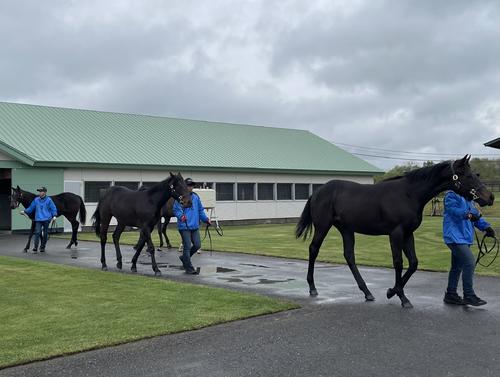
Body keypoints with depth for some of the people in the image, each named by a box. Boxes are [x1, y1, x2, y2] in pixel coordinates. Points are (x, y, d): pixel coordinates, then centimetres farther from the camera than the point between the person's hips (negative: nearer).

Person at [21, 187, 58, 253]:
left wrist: (54, 216, -12)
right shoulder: (36, 200, 7)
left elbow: (53, 208, 0)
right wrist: (25, 211, 4)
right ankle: (35, 247, -13)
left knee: (45, 233, 7)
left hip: (46, 219, -1)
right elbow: (31, 208, 15)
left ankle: (42, 247, 21)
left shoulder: (49, 200, -2)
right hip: (38, 219, 1)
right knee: (37, 232, -12)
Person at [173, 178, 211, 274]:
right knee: (187, 246, -3)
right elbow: (176, 209, -13)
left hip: (195, 226, 6)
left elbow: (200, 210, 18)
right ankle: (189, 268, 5)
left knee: (197, 245, 6)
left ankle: (184, 257, 30)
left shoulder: (196, 197, 12)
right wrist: (181, 216, -31)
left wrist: (206, 219, 7)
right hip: (184, 226, -6)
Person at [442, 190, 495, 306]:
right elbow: (452, 209, -27)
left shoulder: (468, 198, 18)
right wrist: (467, 214, -44)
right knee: (469, 263, -15)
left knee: (457, 266, 15)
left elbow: (476, 214, 17)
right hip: (455, 237, -10)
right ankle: (469, 296, -7)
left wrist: (486, 226, 1)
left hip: (464, 238, 10)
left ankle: (451, 295, 25)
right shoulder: (452, 195, -10)